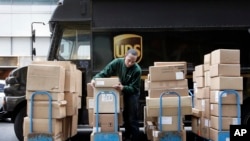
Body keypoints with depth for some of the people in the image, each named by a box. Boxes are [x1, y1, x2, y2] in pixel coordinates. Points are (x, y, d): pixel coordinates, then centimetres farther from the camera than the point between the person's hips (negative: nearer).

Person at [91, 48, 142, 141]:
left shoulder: (137, 70, -25)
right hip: (120, 92, 4)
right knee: (125, 116, 11)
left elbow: (134, 88, -24)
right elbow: (105, 72, -15)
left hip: (132, 93, -4)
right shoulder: (117, 62, -15)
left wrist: (123, 88, -42)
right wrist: (95, 79, -34)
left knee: (132, 118, -7)